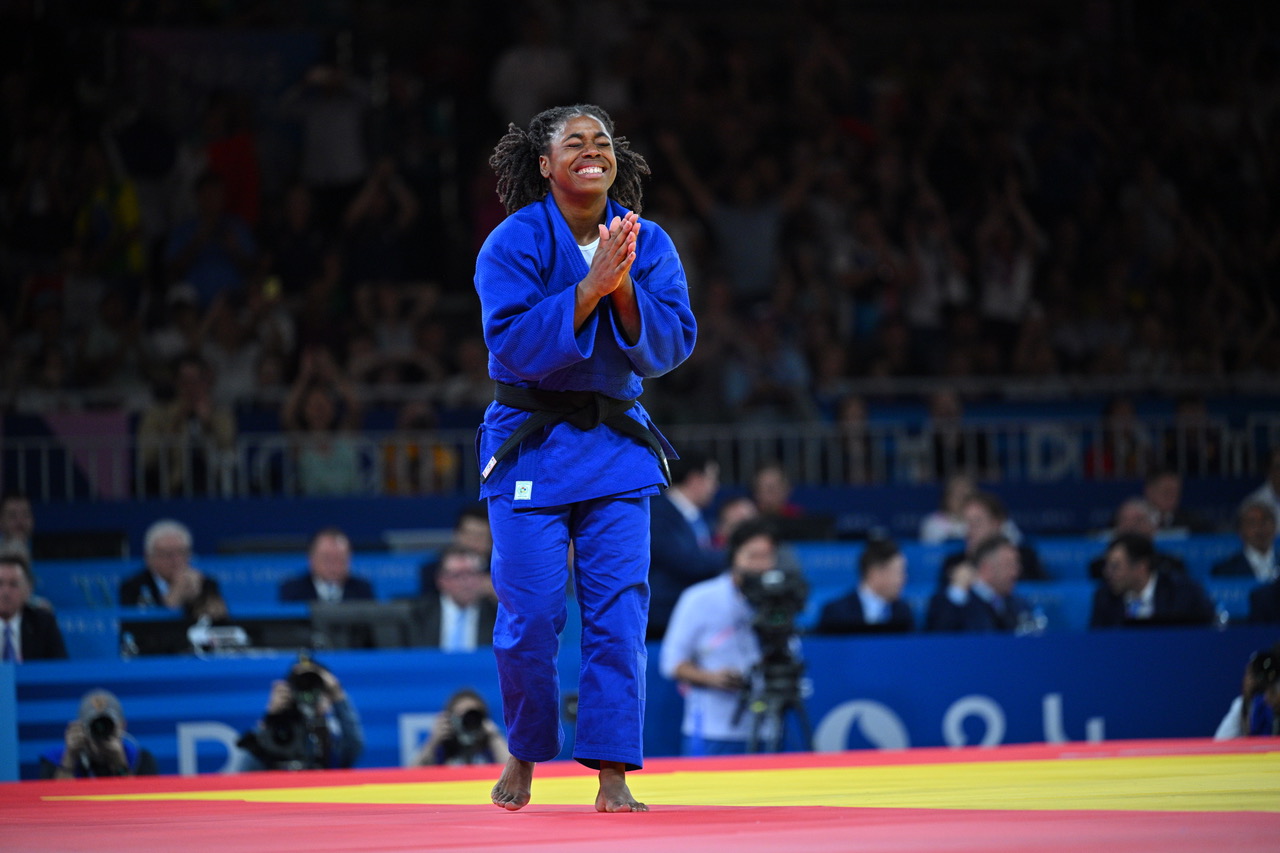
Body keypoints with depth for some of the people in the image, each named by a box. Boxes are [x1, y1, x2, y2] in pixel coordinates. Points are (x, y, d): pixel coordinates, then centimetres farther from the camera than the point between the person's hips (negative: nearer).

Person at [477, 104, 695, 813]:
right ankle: (523, 755, 19)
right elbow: (514, 344, -19)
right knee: (531, 615, -4)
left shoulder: (648, 244, 2)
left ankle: (612, 775, -1)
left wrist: (624, 289, -20)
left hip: (617, 445, 3)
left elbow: (669, 348, -5)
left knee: (619, 610, -4)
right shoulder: (513, 243, -9)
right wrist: (588, 287, -25)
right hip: (530, 446, -3)